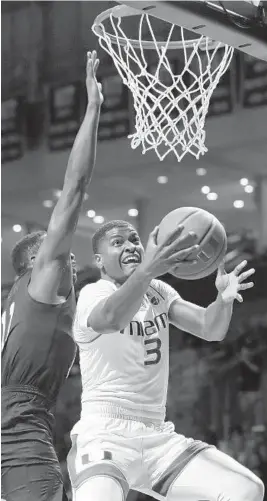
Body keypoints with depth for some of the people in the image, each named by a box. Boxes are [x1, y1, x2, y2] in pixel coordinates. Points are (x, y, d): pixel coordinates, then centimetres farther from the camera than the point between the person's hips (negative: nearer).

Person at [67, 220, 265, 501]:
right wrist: (146, 271, -51)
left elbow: (209, 329, 0)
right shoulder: (93, 294, -7)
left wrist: (224, 299, -23)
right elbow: (112, 319, -32)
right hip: (104, 436, -6)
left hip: (158, 438, 6)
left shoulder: (158, 291, 13)